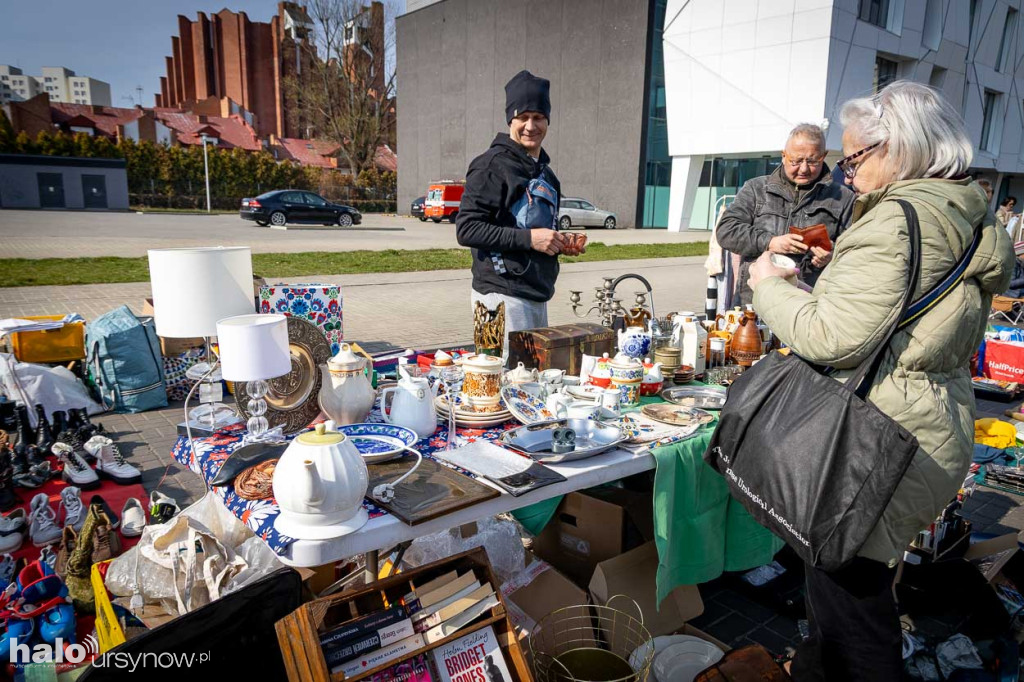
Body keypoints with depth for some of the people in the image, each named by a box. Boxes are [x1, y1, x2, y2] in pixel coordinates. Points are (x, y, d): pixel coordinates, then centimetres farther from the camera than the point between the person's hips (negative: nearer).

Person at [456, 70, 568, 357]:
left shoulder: (544, 171, 19)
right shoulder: (493, 165, -8)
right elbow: (466, 230, -16)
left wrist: (561, 244, 8)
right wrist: (528, 238, -19)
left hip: (537, 295, 9)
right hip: (503, 294, -9)